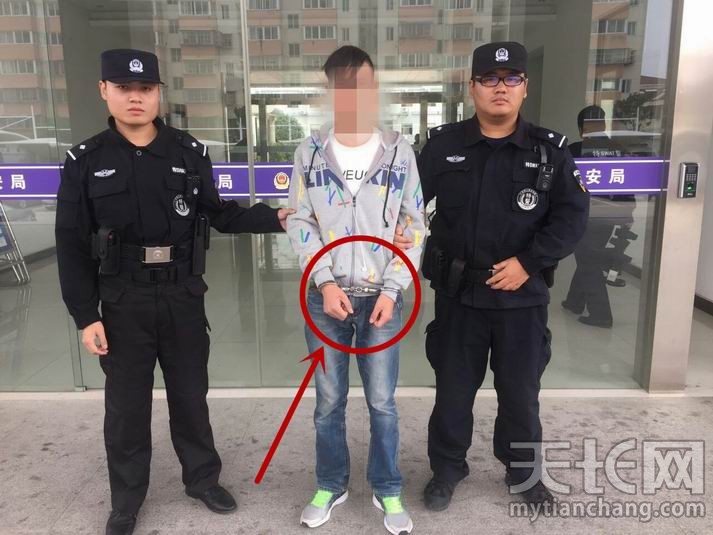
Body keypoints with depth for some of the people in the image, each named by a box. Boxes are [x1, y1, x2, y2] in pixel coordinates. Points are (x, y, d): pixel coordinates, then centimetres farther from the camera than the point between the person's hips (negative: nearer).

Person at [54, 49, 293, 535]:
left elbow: (218, 214, 10)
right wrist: (85, 315, -6)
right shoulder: (85, 161, -2)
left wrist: (273, 219, -2)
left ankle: (203, 478, 37)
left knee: (190, 394, 16)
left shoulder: (190, 152, 0)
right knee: (127, 404, 11)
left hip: (184, 297, 1)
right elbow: (72, 245, -2)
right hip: (122, 303, 0)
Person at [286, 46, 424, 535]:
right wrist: (325, 282, -10)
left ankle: (388, 491, 29)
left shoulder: (399, 151, -2)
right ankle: (331, 486, 34)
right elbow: (300, 222, 1)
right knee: (329, 400, 12)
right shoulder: (310, 152, 0)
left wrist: (392, 290, -8)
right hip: (326, 296, 1)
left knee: (382, 401, 8)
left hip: (381, 295, -1)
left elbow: (414, 225, 0)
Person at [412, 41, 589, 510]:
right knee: (454, 387, 12)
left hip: (523, 294, 1)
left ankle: (524, 471, 38)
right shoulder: (443, 145, 0)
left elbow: (572, 216, -3)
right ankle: (447, 469, 33)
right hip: (458, 292, 0)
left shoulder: (551, 150, 0)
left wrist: (528, 262, -13)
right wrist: (398, 228, -15)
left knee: (521, 389, 14)